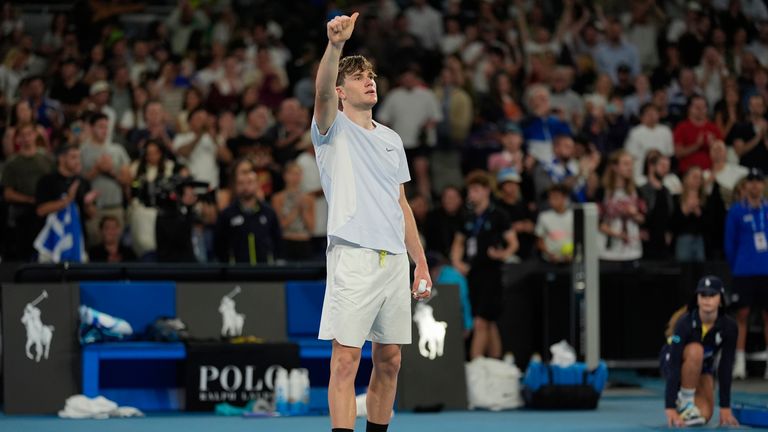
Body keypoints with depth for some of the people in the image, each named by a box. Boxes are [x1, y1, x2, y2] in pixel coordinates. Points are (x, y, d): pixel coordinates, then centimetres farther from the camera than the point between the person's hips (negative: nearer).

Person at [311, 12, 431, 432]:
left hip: (395, 260, 6)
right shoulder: (334, 129, 3)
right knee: (346, 360, -9)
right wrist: (335, 44, -37)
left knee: (389, 362, 8)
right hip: (353, 256, -6)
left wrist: (421, 263, 15)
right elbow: (322, 91, -20)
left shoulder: (392, 139, 19)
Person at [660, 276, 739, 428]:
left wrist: (725, 408, -20)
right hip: (675, 364, -3)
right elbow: (674, 364, -36)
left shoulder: (729, 326, -23)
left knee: (704, 416, -19)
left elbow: (725, 367, -18)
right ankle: (684, 403, -21)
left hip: (702, 368, 3)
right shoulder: (685, 323, -31)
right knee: (695, 350, -37)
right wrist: (670, 408, -42)